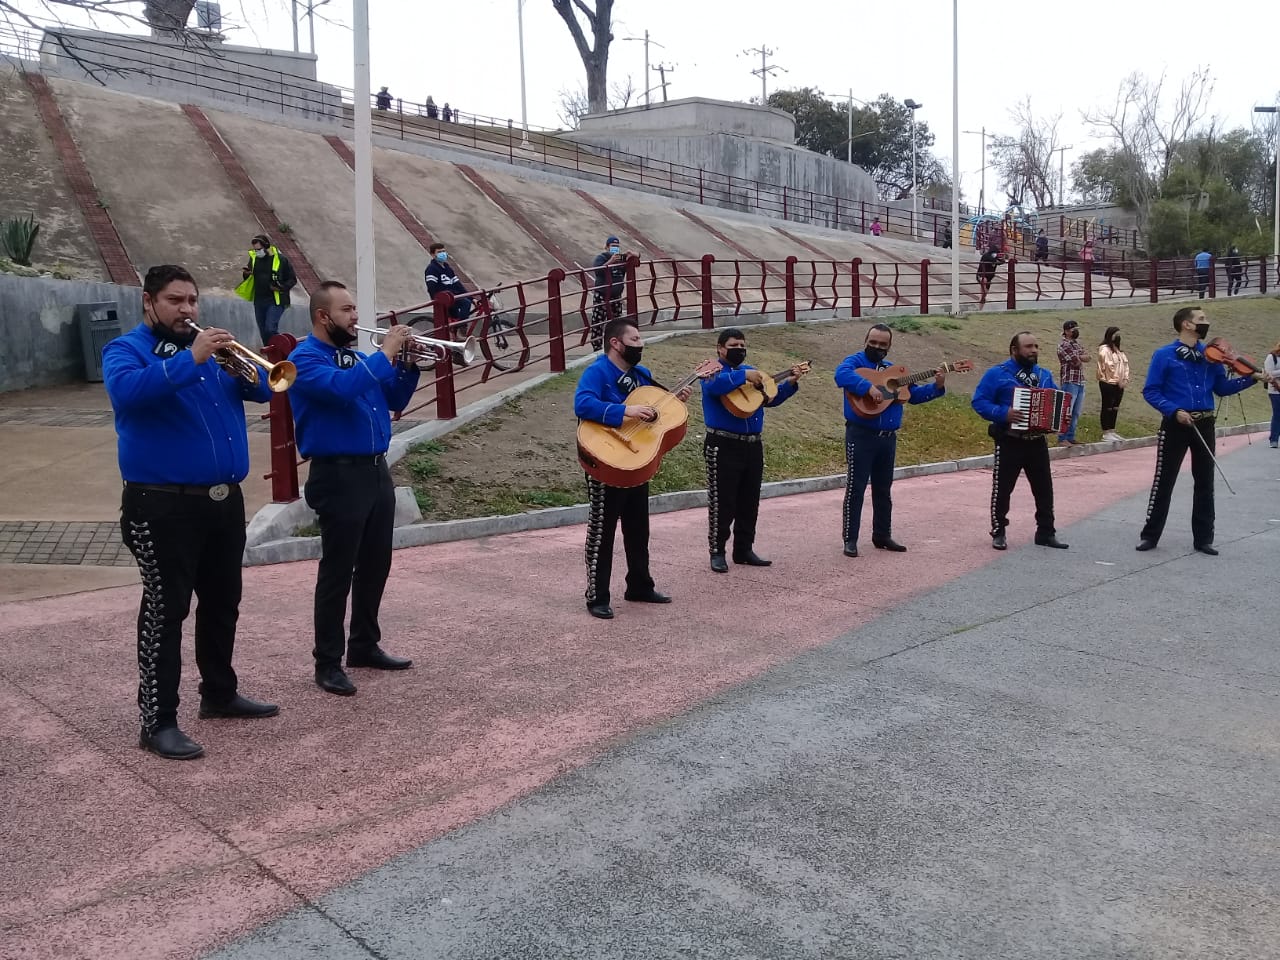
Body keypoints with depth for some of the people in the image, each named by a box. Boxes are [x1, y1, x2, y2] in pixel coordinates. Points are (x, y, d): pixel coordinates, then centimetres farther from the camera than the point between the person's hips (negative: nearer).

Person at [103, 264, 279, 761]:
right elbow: (126, 391, -25)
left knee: (222, 603, 15)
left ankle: (220, 693, 30)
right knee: (165, 610, -5)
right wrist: (191, 359, -29)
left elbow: (262, 388, 8)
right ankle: (157, 721, 1)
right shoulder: (126, 350, -3)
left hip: (224, 499, 7)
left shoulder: (212, 350, 16)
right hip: (163, 505, -7)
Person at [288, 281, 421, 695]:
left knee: (375, 566, 15)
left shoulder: (355, 354, 15)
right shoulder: (306, 358, -9)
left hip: (376, 471, 8)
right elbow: (341, 387, -29)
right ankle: (328, 663, 6)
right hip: (339, 476, -8)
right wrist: (385, 353, -22)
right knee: (337, 572, -3)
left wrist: (408, 366, 2)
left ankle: (365, 645, 29)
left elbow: (393, 401, 18)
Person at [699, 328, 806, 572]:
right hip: (724, 446, -7)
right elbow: (714, 385, -28)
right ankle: (717, 552, 3)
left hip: (753, 446, 7)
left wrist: (790, 383, 5)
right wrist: (743, 376, -34)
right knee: (722, 502, -5)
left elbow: (771, 397, 19)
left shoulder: (751, 371, 18)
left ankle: (744, 550, 21)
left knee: (749, 503, 12)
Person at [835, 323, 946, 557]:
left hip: (888, 437, 7)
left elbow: (915, 394, 19)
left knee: (883, 490, 15)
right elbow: (842, 374, -28)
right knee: (856, 488, -5)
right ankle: (850, 540, -1)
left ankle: (882, 536, 25)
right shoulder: (856, 361, -4)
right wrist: (868, 386, -37)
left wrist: (937, 387, 4)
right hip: (861, 435, -7)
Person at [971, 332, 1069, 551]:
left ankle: (1046, 532, 18)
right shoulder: (997, 374, -8)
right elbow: (979, 401, -13)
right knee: (1002, 489, 3)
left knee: (1044, 488, 8)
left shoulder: (1044, 375, 11)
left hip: (1037, 442, 5)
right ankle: (998, 533, 14)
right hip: (1009, 442, -5)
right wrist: (1003, 413, -25)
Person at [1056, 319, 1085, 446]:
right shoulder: (1063, 344, -10)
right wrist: (1081, 358, 5)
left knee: (1076, 413, 11)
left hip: (1080, 382, 9)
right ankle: (1062, 439, -6)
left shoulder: (1076, 343, 17)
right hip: (1069, 382, -9)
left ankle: (1070, 437, 17)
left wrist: (1078, 358, -10)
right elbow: (1077, 362, -15)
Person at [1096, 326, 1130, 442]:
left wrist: (1125, 379, 1)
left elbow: (1125, 365, 14)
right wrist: (1118, 380, -14)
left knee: (1115, 408, 10)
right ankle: (1106, 433, -2)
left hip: (1119, 384, 8)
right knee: (1107, 407, -4)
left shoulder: (1119, 350, 17)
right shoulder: (1105, 350, -10)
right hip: (1108, 383, -8)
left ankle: (1112, 431, 16)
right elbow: (1110, 366, -16)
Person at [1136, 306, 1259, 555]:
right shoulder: (1164, 355, -6)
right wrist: (1174, 410, -19)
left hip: (1204, 424, 5)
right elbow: (1150, 392, -8)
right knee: (1164, 481, 1)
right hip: (1176, 424, -4)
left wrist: (1250, 378, -3)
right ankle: (1150, 535, 11)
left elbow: (1222, 388, 10)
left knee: (1205, 483, 9)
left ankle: (1203, 539, 18)